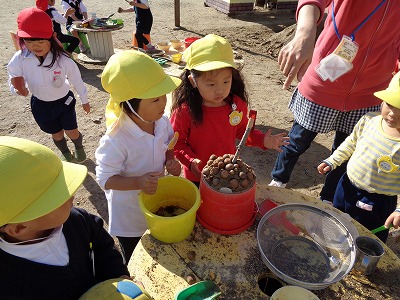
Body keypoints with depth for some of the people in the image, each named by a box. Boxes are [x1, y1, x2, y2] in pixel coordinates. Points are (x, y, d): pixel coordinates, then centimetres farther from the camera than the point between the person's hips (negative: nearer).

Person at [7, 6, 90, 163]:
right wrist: (19, 89, -35)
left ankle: (79, 148, 45)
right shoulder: (19, 60, -21)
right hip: (41, 105, 2)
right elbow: (13, 82, -9)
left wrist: (84, 101, 2)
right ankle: (67, 156, 48)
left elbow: (77, 81, -10)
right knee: (56, 134, 19)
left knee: (72, 132, 8)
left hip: (64, 101, -2)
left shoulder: (62, 59, -24)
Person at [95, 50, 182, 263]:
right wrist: (138, 182, -38)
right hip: (129, 217, -5)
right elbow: (105, 179, -23)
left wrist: (171, 161, -17)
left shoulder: (162, 122, -16)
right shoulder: (115, 141, -34)